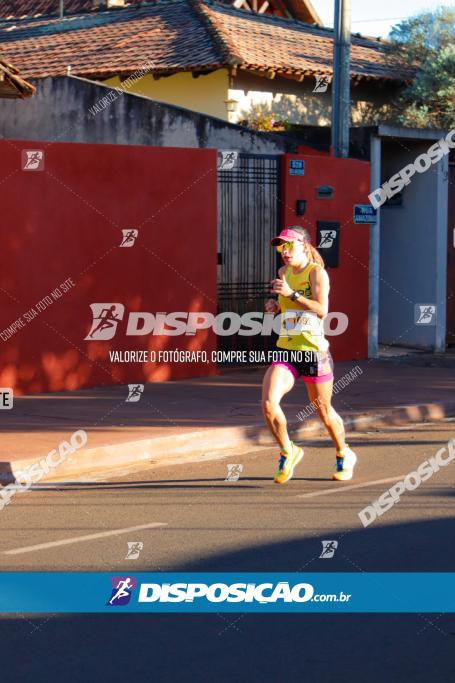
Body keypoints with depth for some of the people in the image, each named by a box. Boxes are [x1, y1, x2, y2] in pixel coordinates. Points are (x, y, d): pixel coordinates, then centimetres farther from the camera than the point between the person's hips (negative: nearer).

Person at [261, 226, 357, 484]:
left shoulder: (317, 272, -10)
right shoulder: (284, 272, 10)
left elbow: (322, 309, -22)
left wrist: (291, 293, -25)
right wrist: (276, 305, 8)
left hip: (314, 351, -5)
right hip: (286, 350, 5)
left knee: (323, 409, 11)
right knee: (268, 404, -16)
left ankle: (344, 456, 38)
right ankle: (288, 451, 9)